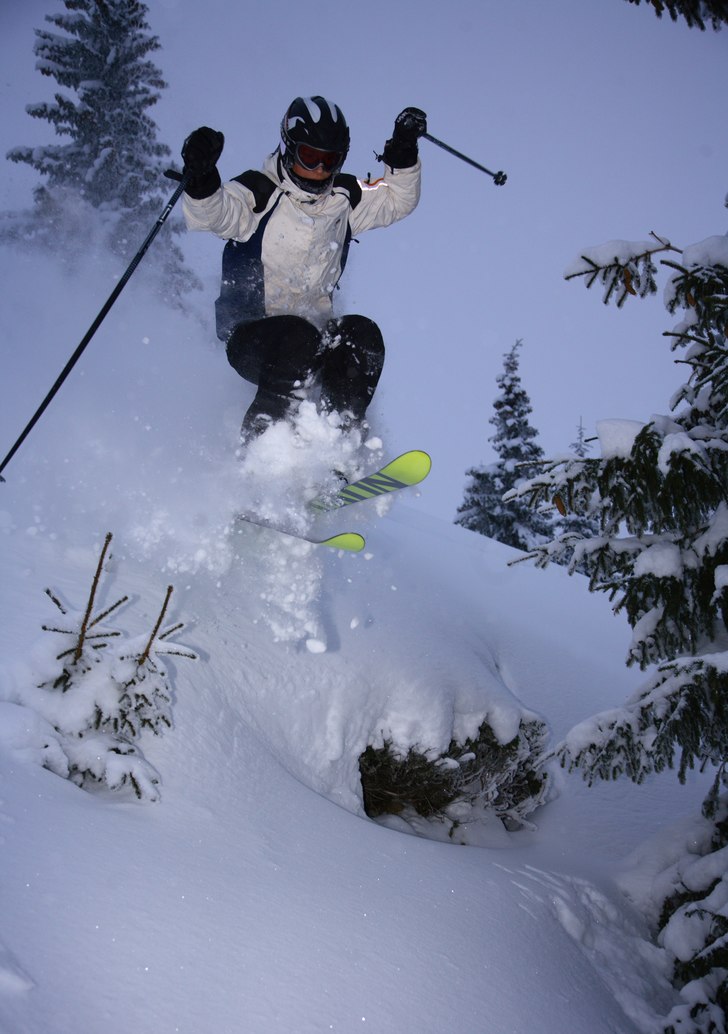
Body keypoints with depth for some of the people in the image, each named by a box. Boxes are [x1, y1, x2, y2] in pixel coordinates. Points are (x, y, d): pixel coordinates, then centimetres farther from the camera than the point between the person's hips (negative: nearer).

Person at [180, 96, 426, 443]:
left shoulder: (343, 199, 8)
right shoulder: (259, 195, -9)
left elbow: (396, 200, 12)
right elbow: (211, 213, -27)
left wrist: (403, 153, -5)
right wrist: (200, 178, -49)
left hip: (313, 331, 5)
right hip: (250, 335, -5)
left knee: (363, 333, -23)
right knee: (300, 336, -35)